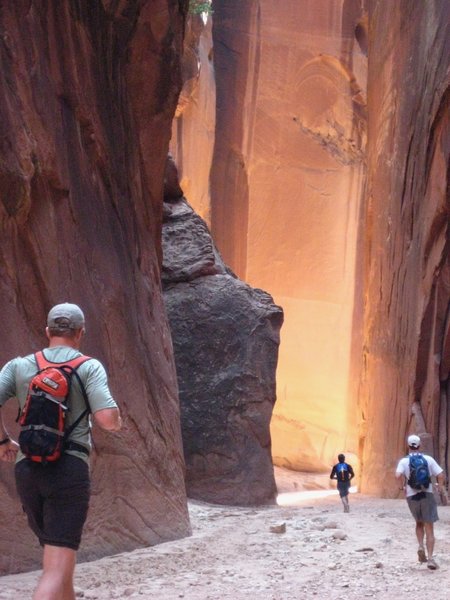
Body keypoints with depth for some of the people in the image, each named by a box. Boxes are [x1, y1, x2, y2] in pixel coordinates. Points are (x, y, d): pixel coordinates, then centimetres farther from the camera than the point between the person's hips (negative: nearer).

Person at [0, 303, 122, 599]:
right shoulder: (89, 367, 1)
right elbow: (108, 419, -11)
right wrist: (117, 418, 13)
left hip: (27, 467, 5)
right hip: (69, 467, -5)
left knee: (57, 553, 23)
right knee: (58, 566, -11)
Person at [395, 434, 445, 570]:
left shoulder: (404, 461, -2)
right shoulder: (428, 459, 0)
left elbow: (398, 475, -20)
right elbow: (441, 475, -5)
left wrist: (402, 486, -1)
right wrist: (440, 485, 17)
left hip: (412, 496, 1)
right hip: (427, 495, -1)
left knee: (419, 523, 25)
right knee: (429, 528, 2)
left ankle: (421, 547, 3)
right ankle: (430, 558, -9)